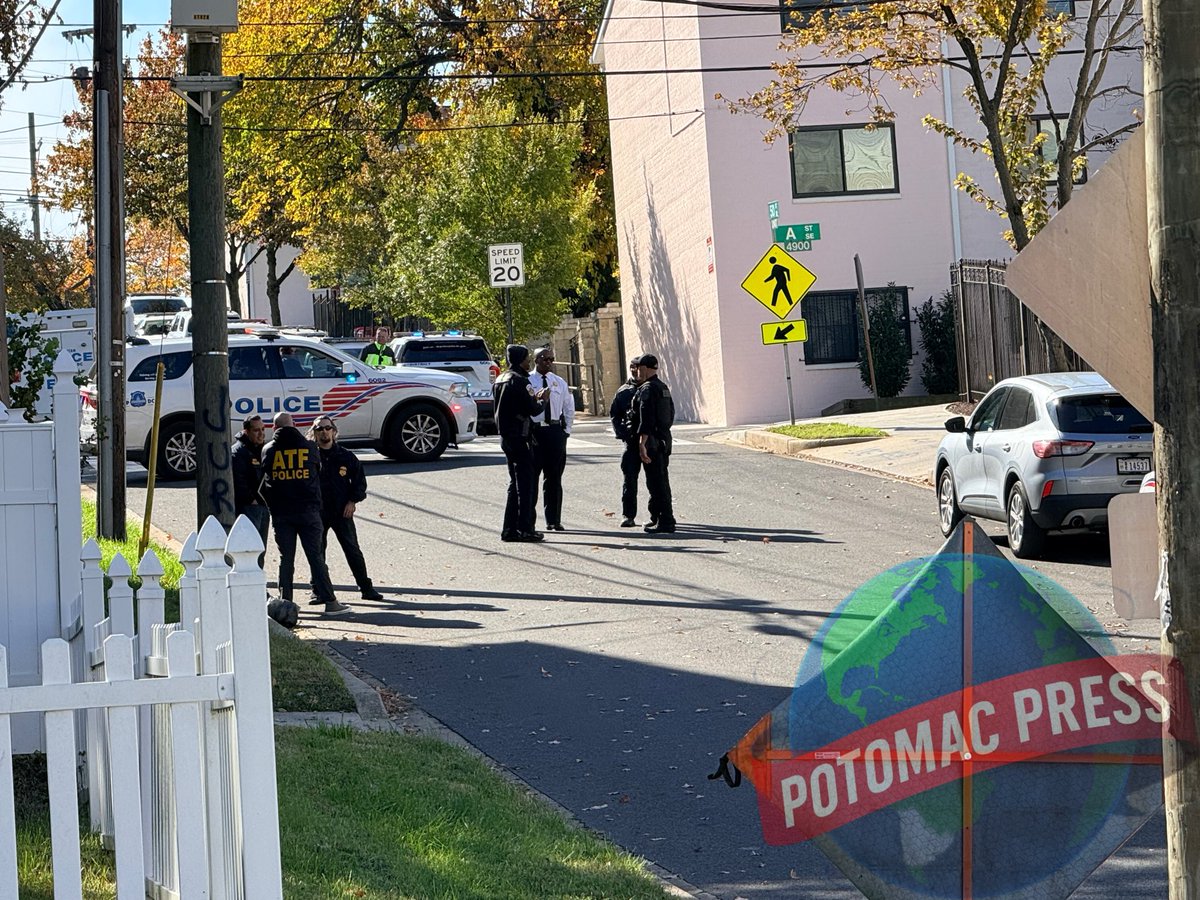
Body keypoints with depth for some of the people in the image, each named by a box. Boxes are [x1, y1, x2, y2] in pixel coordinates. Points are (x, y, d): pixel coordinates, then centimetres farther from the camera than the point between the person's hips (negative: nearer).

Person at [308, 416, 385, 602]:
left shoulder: (345, 456, 4)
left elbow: (360, 480, 10)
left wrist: (353, 501, 0)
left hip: (342, 511, 1)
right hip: (317, 513, -1)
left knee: (353, 550, 3)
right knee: (317, 552, 3)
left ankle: (366, 587, 9)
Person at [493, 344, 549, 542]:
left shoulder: (500, 380, 13)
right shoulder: (519, 381, -16)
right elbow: (532, 410, -19)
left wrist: (534, 398, 15)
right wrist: (542, 400, 0)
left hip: (505, 435, 9)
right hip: (519, 437, -9)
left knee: (515, 483, 15)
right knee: (525, 483, -4)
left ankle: (509, 529, 15)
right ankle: (525, 529, -4)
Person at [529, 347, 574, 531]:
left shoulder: (560, 383, 11)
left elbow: (569, 409, 15)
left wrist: (566, 431, 6)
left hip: (555, 431, 4)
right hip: (533, 431, -4)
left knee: (554, 477, 7)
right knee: (531, 476, -1)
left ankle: (554, 521, 13)